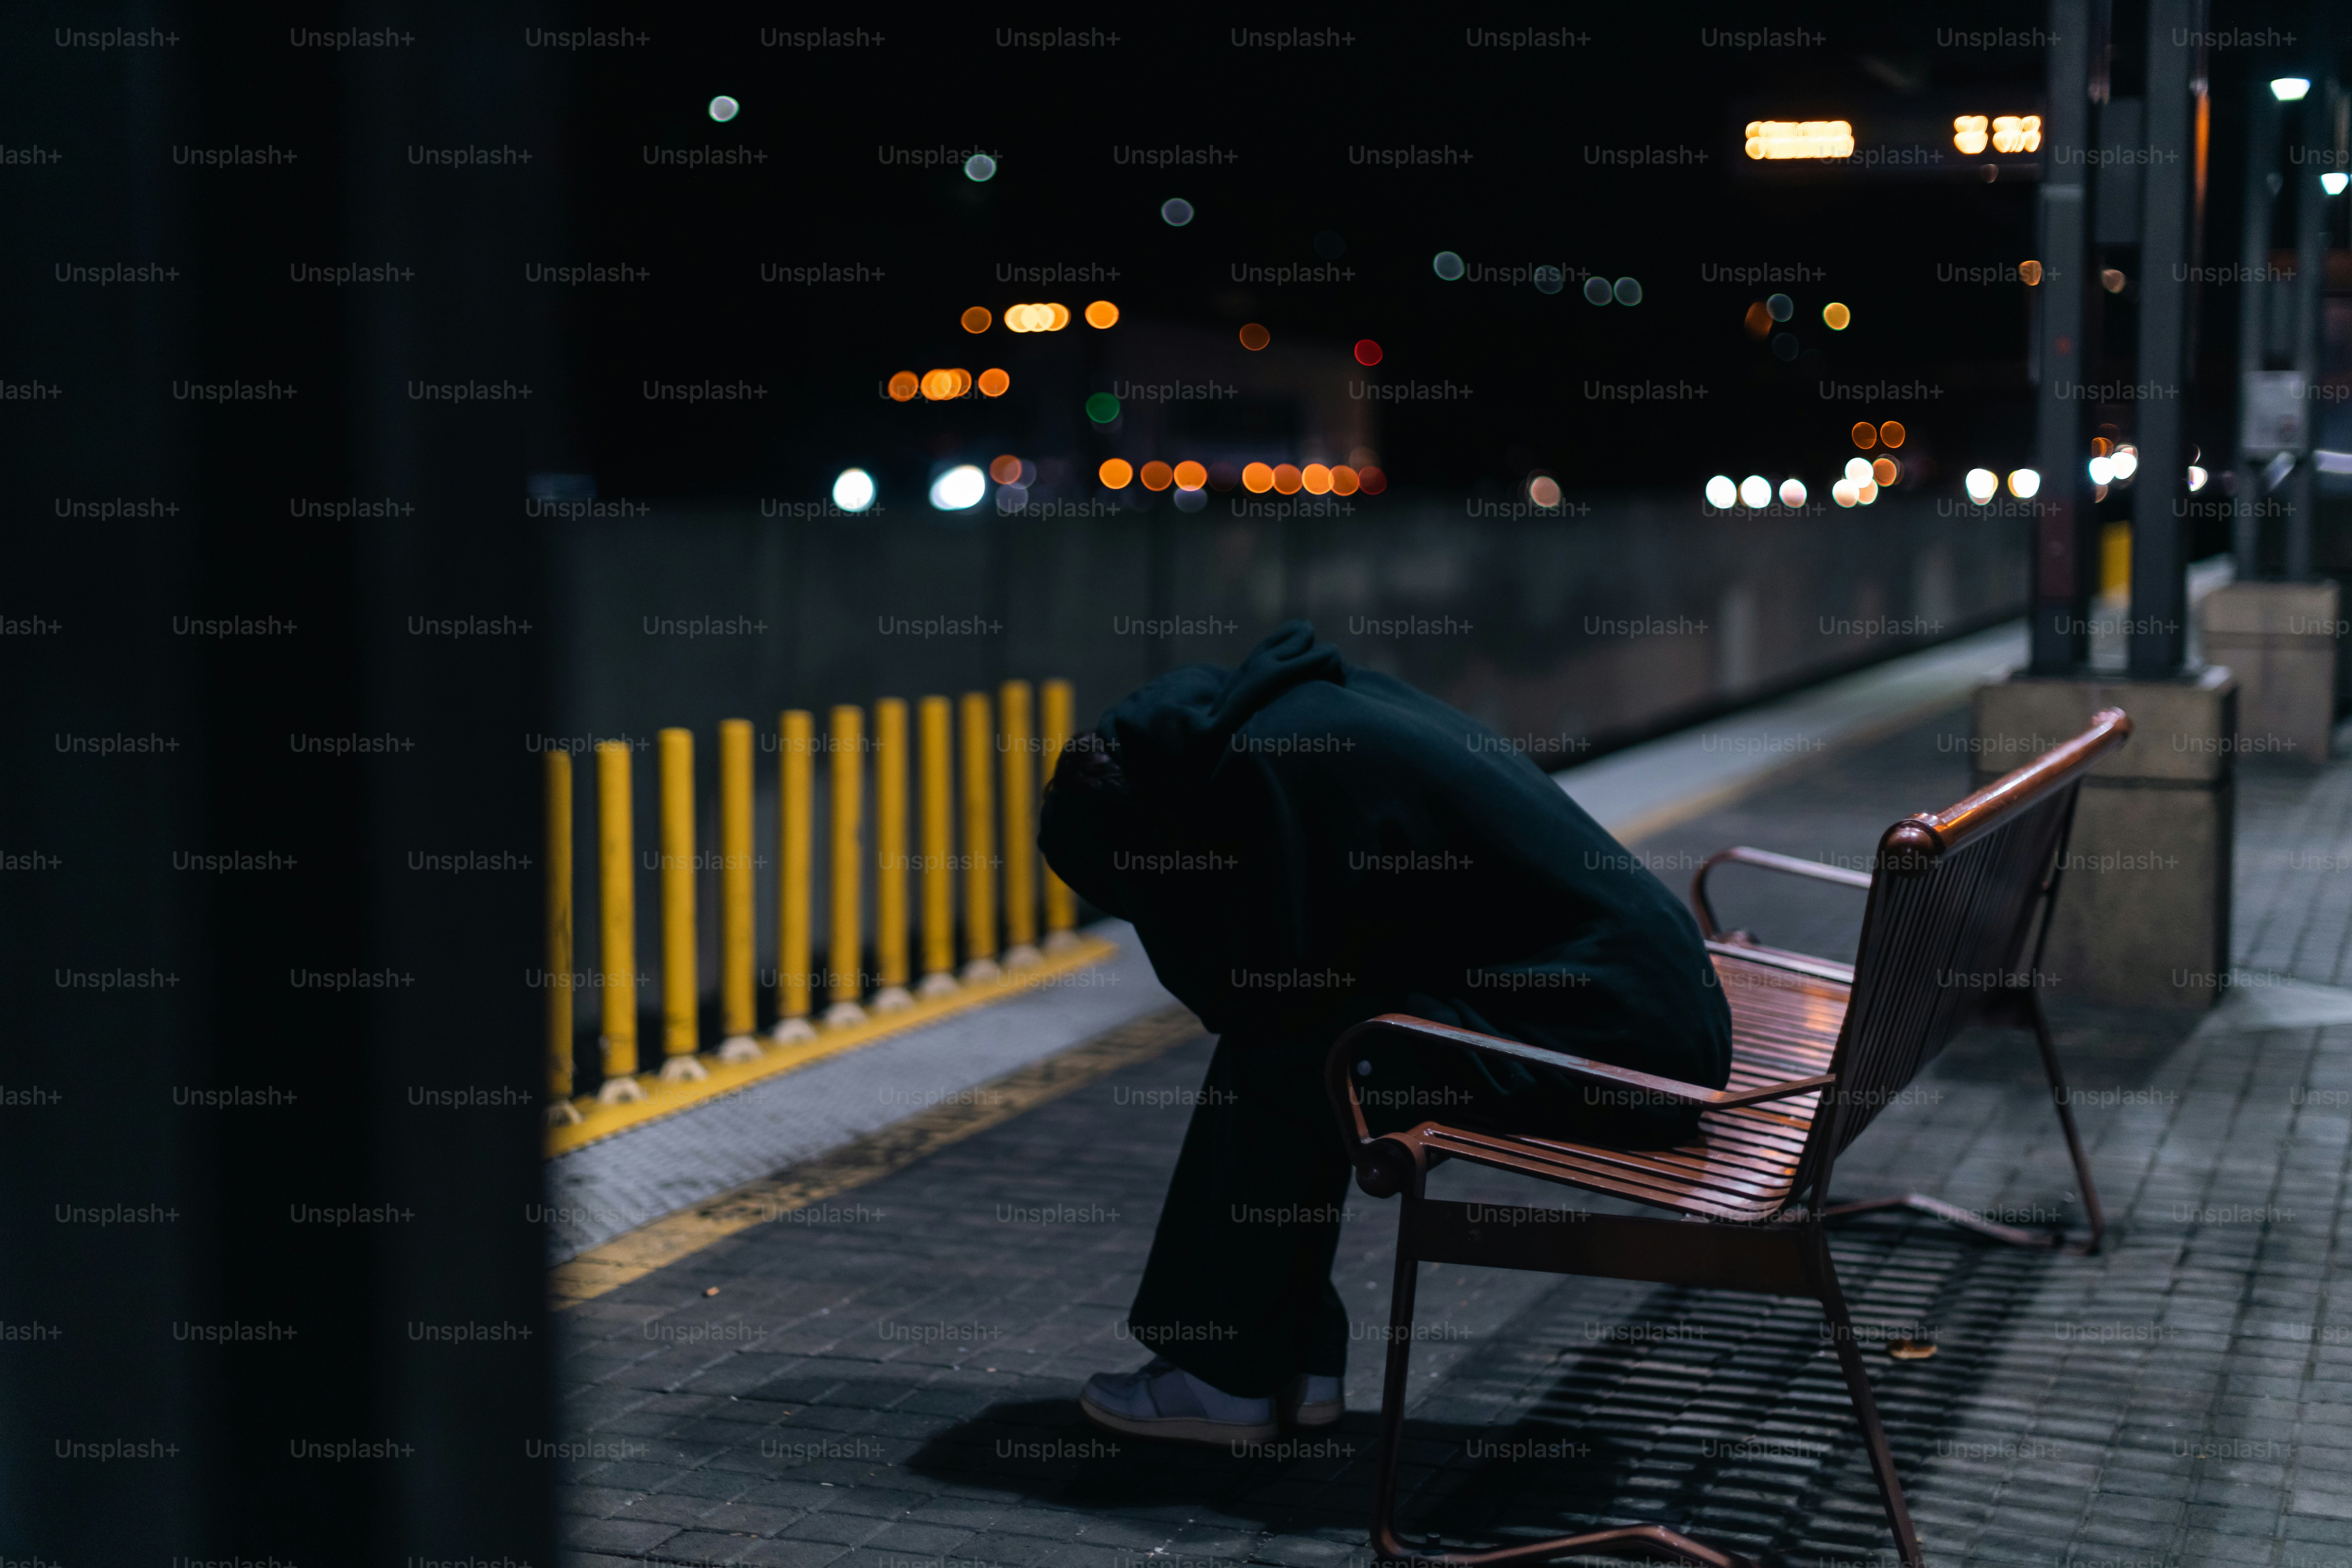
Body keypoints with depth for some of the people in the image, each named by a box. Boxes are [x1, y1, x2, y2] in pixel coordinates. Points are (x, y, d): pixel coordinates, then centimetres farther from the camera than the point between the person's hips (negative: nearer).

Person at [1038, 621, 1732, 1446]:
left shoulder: (1269, 763, -15)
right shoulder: (1328, 698, 13)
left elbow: (1260, 1002, -12)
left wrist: (1152, 873, -5)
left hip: (1612, 1038, -10)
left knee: (1276, 1062, -5)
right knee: (1287, 1036, 12)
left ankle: (1227, 1377, 8)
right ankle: (1292, 1362, 18)